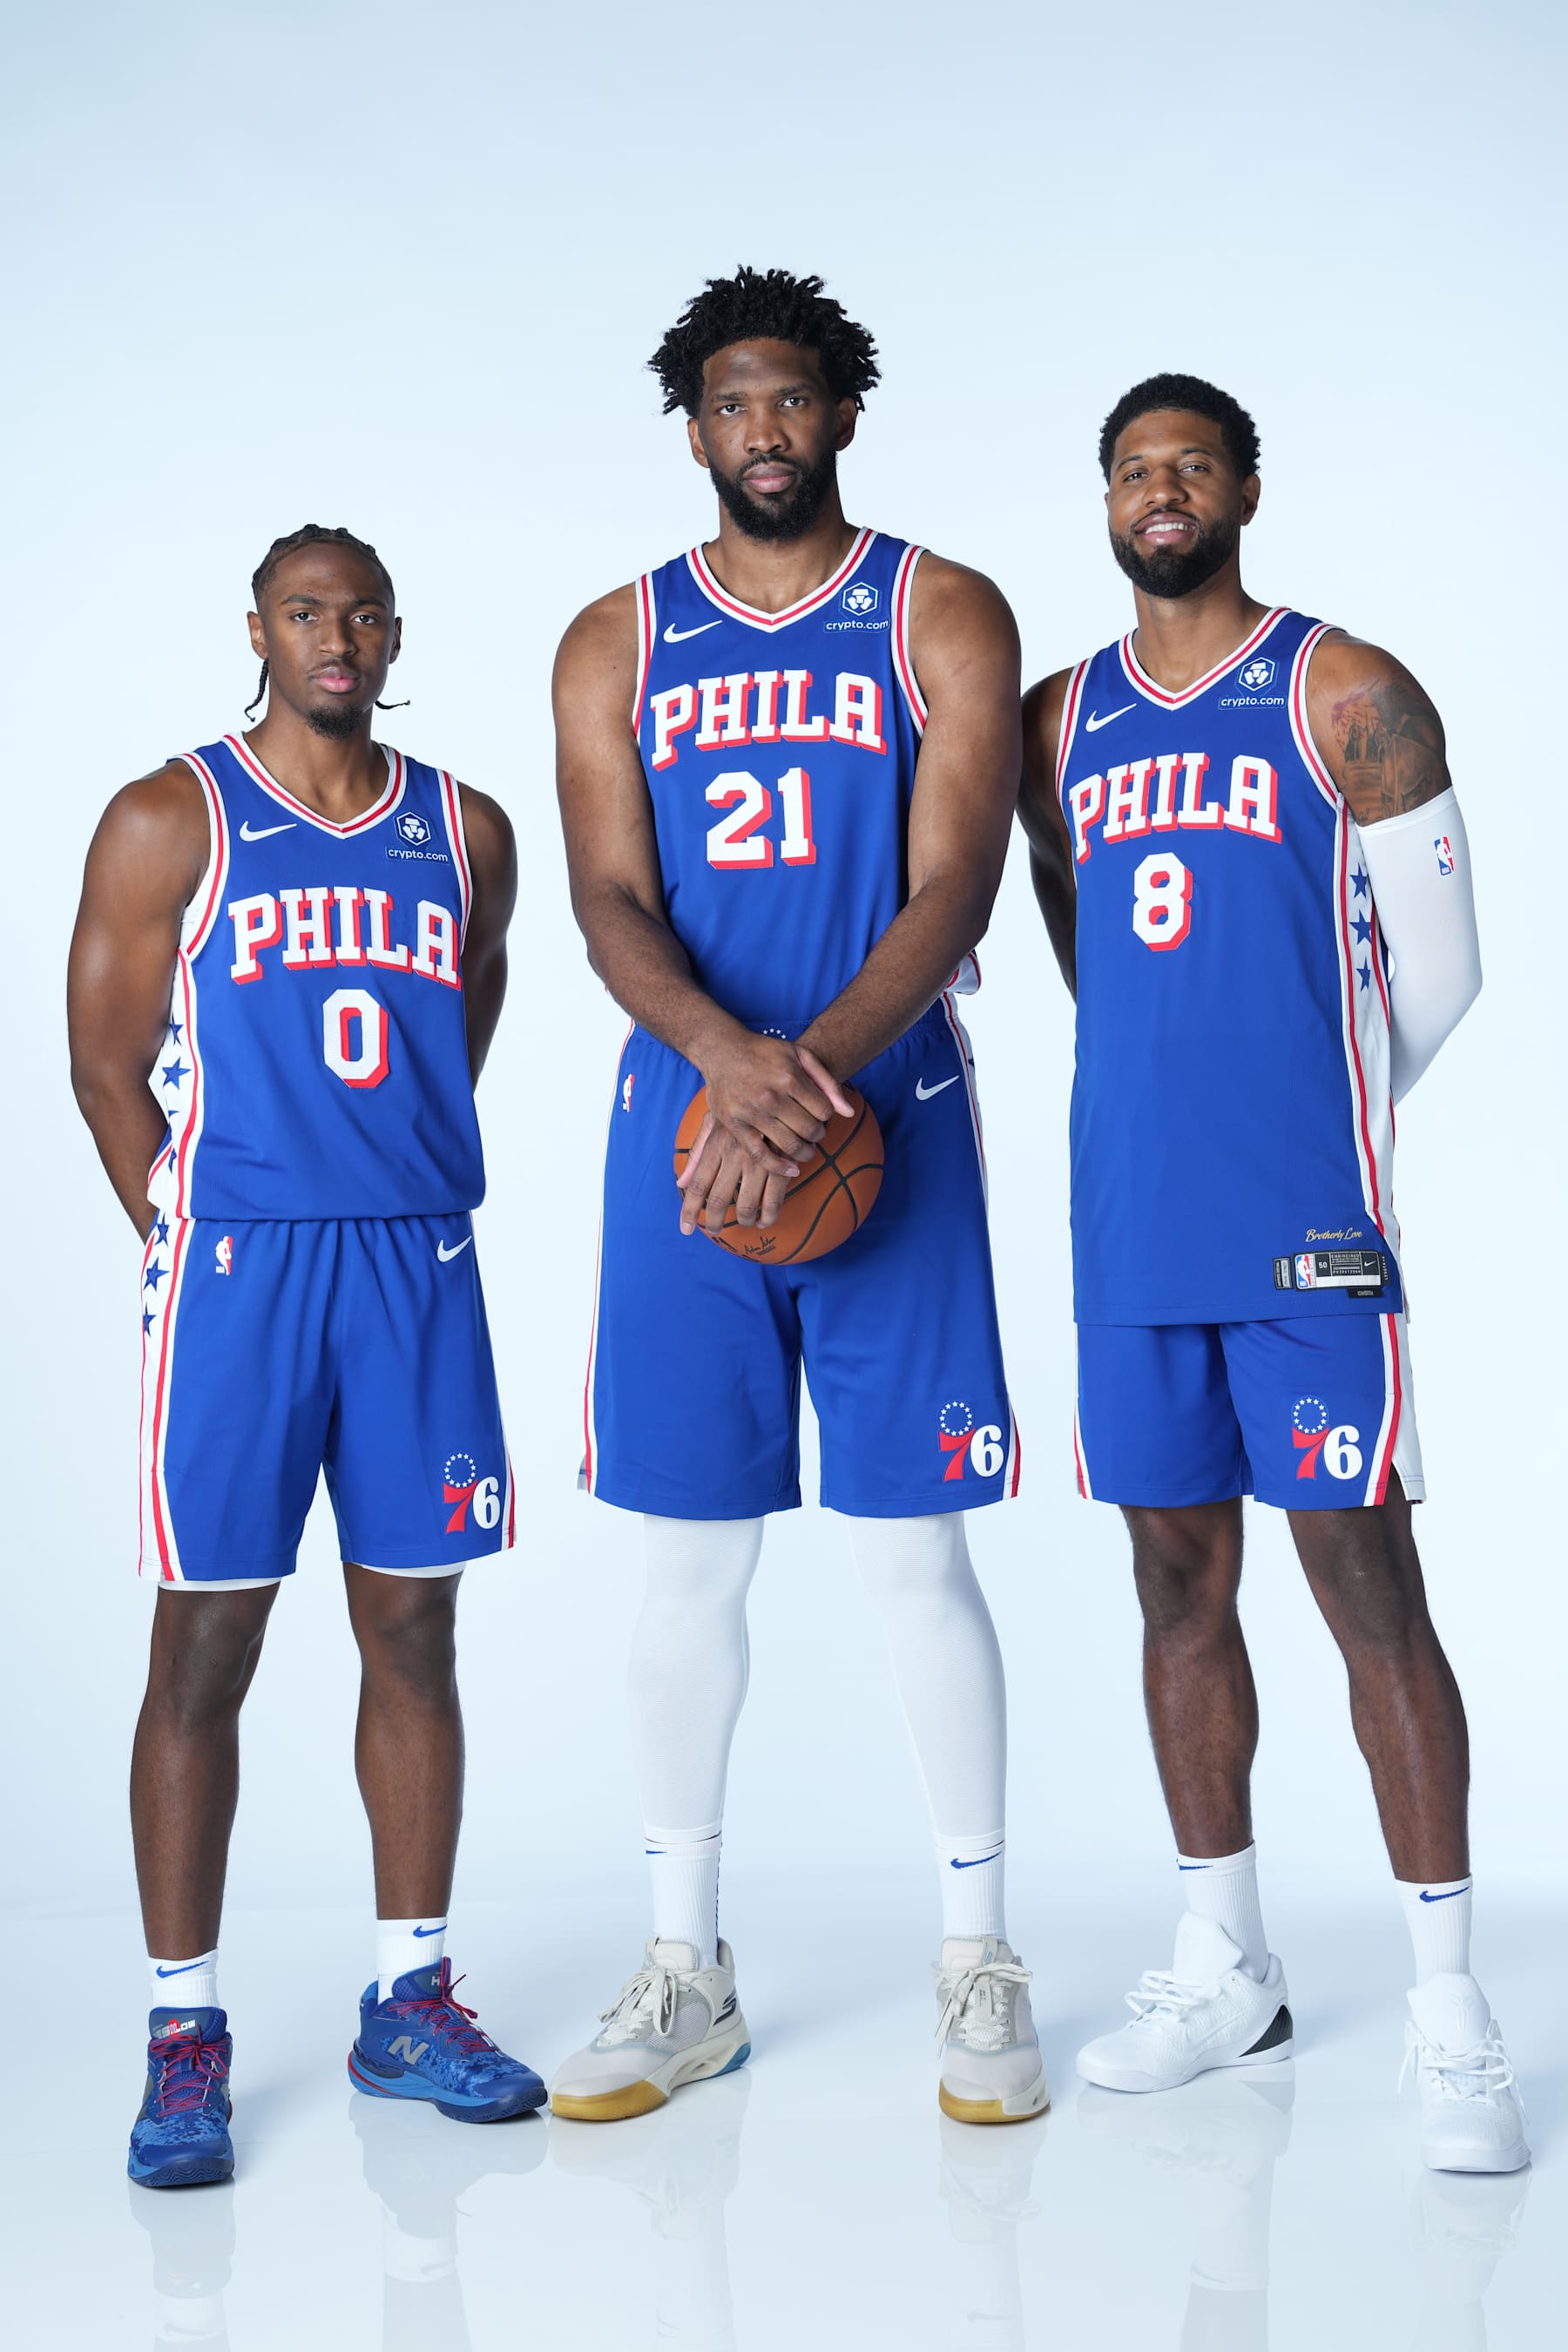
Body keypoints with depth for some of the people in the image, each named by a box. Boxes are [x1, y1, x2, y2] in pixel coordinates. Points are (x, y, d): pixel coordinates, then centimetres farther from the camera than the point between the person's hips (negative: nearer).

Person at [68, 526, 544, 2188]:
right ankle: (183, 2036, 9)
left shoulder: (466, 833, 11)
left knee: (412, 1635, 8)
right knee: (203, 1654, -1)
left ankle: (411, 2001, 20)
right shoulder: (170, 821, 2)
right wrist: (189, 1249, -2)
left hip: (420, 1264, 4)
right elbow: (108, 1065, 2)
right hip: (233, 1259, -3)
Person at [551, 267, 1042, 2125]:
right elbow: (608, 896, 0)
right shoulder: (617, 643, 11)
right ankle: (685, 1971, 19)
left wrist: (812, 1068, -21)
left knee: (915, 1551, 0)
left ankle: (977, 1962, 15)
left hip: (888, 1124, -2)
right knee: (689, 1553, 6)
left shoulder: (944, 617, 5)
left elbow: (952, 888, -5)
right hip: (681, 1129, 2)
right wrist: (728, 1054, -20)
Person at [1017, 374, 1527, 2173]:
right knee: (1179, 1588, 10)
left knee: (1366, 1586, -5)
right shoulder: (1061, 722, 14)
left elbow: (1435, 970, 1)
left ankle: (1447, 2008, 2)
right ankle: (1223, 1969, 22)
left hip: (1305, 1229, -5)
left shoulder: (1347, 696, 0)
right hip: (1131, 1226, 5)